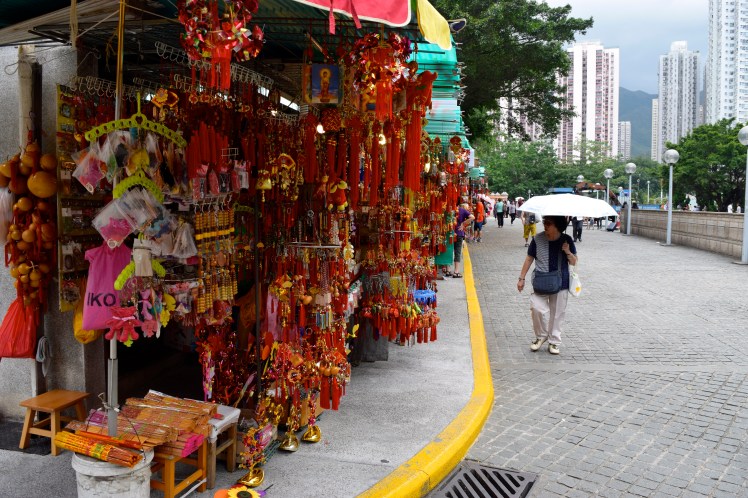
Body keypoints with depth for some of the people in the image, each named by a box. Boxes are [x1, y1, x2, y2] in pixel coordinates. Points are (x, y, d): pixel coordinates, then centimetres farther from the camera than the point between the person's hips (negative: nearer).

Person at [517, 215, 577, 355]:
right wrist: (522, 278, 3)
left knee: (557, 313, 7)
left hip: (561, 284, 1)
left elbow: (574, 262, 3)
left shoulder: (566, 240, -3)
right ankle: (541, 335, 13)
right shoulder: (538, 239, -6)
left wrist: (568, 252, -18)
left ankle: (554, 341, 24)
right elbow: (529, 259, 4)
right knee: (537, 308, -13)